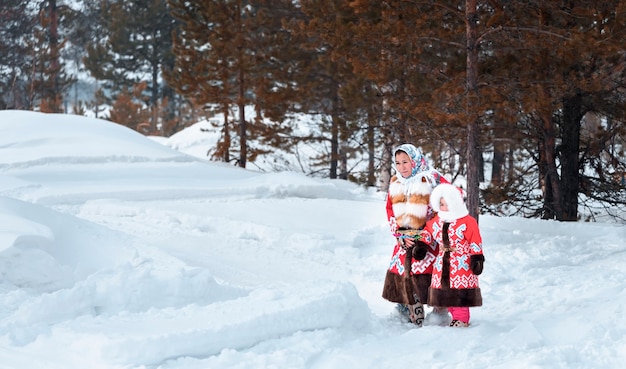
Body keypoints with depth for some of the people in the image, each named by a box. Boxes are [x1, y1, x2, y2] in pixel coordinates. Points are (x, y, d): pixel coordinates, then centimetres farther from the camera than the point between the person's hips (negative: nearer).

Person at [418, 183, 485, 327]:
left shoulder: (468, 221, -9)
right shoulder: (437, 221, 8)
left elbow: (475, 243, -8)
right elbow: (427, 232, 24)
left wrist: (477, 258, -10)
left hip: (462, 264, -6)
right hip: (443, 264, 6)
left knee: (461, 292, -8)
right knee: (445, 291, 5)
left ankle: (461, 319, 2)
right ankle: (455, 315, 16)